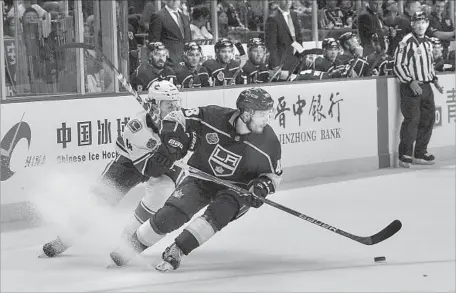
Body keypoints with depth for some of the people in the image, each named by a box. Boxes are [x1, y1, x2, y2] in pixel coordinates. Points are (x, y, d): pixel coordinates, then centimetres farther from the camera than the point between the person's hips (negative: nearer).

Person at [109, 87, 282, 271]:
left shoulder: (269, 142, -20)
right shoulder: (212, 117, -24)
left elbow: (275, 174, -5)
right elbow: (179, 118, -8)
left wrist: (264, 185, -24)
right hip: (201, 177, 0)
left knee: (219, 213, -31)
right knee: (170, 215, -16)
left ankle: (176, 251, -24)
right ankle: (134, 245, 5)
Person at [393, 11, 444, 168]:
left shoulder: (427, 42, 14)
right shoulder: (406, 42, -12)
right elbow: (398, 66, -13)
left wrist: (435, 80, 15)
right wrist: (411, 82, -21)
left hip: (426, 86, 8)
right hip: (410, 87, -8)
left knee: (429, 118, 8)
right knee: (412, 120, -12)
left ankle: (420, 153, 18)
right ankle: (405, 155, -5)